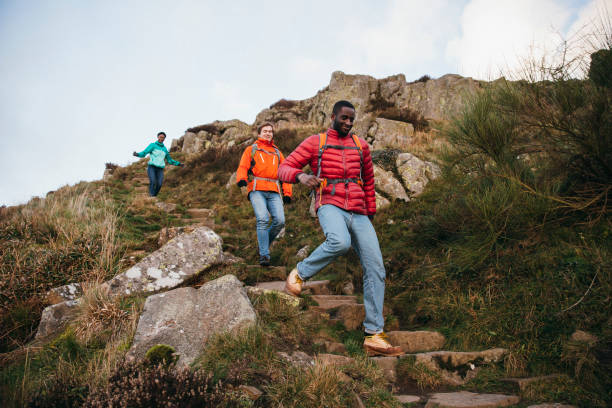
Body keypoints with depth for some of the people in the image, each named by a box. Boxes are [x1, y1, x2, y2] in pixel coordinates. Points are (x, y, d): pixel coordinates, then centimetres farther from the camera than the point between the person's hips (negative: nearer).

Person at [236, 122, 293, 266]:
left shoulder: (277, 153, 27)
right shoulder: (251, 150, 19)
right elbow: (242, 167, 9)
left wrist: (287, 192, 10)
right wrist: (241, 178, -15)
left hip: (274, 192, 3)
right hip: (257, 190, -3)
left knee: (280, 221, -15)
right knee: (263, 219, -21)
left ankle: (264, 242, 11)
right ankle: (264, 255, -17)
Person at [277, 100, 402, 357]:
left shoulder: (360, 145, 19)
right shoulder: (314, 143, 8)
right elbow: (284, 169, 3)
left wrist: (370, 213, 28)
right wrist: (301, 176, -20)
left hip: (358, 214, 5)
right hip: (330, 206, -4)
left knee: (375, 270, -7)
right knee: (340, 242, -39)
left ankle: (374, 336, -1)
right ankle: (300, 273, -11)